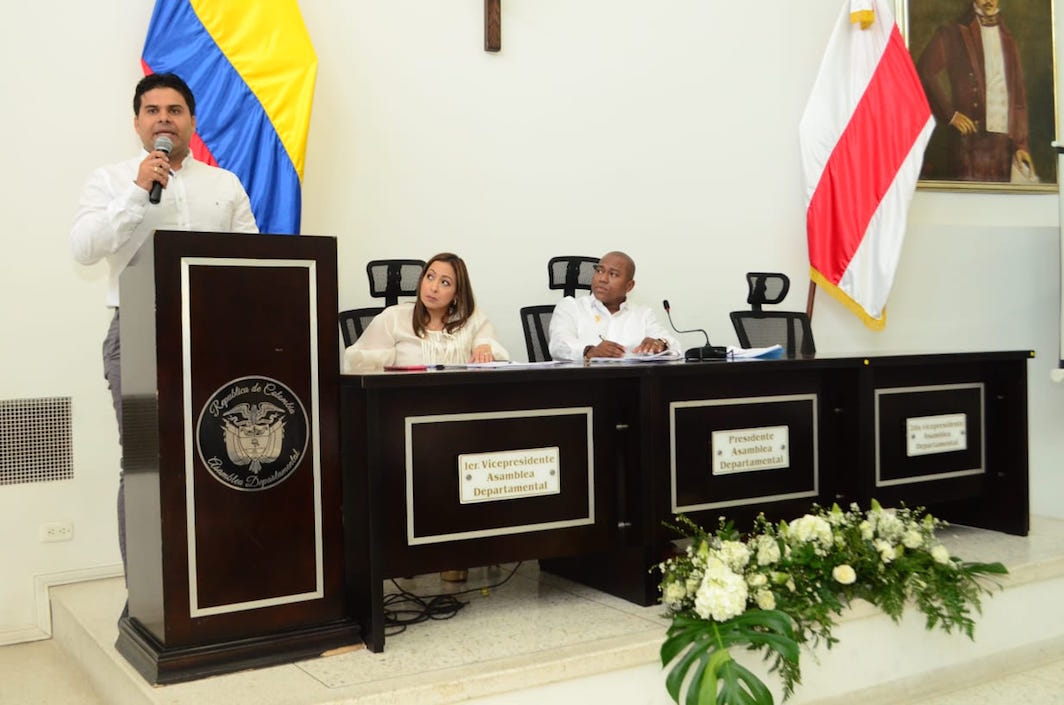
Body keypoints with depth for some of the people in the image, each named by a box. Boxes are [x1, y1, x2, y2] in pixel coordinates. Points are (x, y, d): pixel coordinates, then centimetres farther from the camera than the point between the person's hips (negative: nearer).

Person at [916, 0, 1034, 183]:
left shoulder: (1008, 39, 20)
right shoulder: (953, 33, 7)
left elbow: (1019, 97, 17)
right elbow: (925, 72, -5)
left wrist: (1020, 144, 8)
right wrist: (950, 114, -10)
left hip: (1006, 141, 4)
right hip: (970, 138, -4)